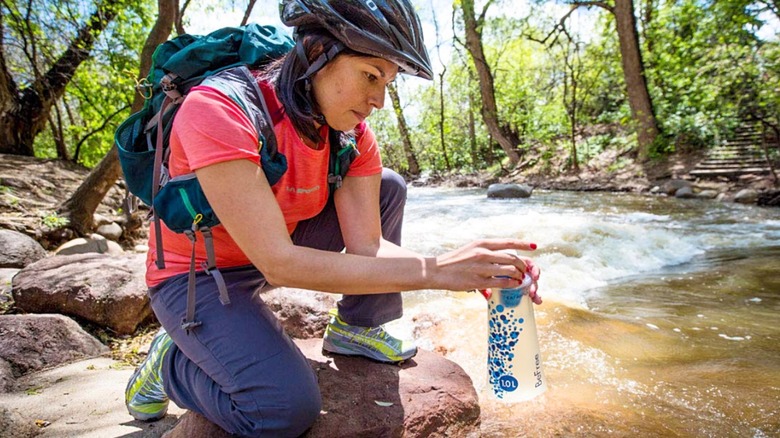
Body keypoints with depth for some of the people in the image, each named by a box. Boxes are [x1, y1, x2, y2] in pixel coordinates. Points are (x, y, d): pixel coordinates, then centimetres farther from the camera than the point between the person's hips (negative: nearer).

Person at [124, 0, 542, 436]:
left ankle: (354, 328, 7)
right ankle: (170, 361, 5)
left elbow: (367, 246, -16)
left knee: (389, 187, -4)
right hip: (197, 274, -5)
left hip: (279, 249, 6)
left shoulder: (354, 137, -11)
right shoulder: (217, 111, -31)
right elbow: (279, 262, -37)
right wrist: (434, 272, -41)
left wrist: (464, 269, -33)